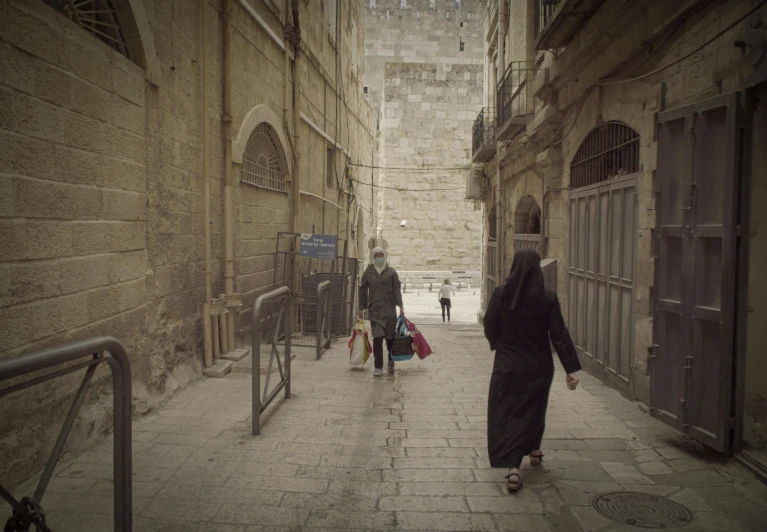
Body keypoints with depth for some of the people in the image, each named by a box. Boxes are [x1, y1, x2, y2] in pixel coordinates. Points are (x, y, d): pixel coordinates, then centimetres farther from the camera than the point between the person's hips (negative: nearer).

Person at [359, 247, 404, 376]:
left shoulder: (391, 272, 5)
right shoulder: (368, 272, 7)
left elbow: (397, 289, 2)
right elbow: (363, 291, 10)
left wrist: (400, 306, -6)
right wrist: (361, 308, 8)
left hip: (390, 310, 0)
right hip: (374, 310, 0)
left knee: (390, 337, 5)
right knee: (377, 338, -8)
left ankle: (391, 361, 30)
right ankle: (378, 367, -1)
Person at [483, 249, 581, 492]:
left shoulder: (501, 294, -11)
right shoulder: (547, 298, -12)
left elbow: (489, 328, -3)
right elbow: (560, 335, -10)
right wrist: (571, 369, -5)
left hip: (507, 366, -1)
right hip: (538, 367, 1)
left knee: (505, 413, 3)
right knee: (534, 408, 23)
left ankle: (513, 468, -8)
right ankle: (533, 450, 43)